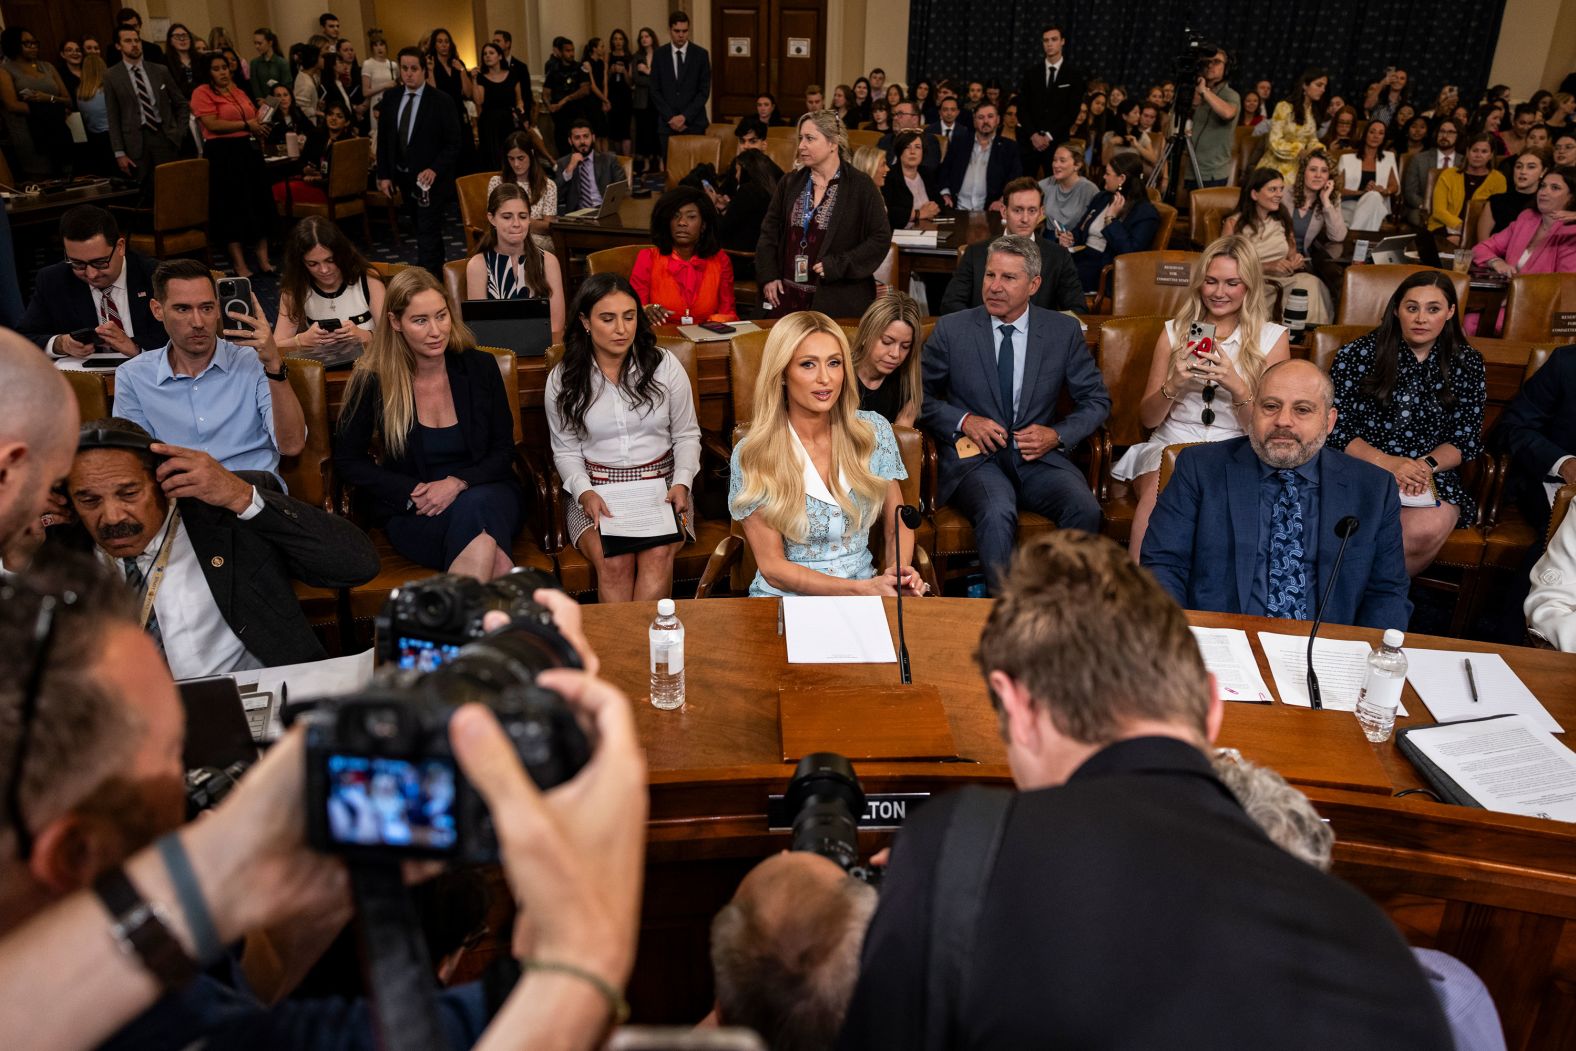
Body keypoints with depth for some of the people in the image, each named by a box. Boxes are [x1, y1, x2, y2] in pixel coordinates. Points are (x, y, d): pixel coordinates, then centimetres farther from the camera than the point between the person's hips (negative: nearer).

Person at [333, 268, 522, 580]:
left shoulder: (480, 366, 2)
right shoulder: (373, 380, -3)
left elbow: (503, 450, 6)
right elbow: (348, 459, 7)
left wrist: (458, 484, -14)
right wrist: (412, 493, -8)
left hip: (485, 492, 2)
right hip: (414, 513, -2)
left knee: (474, 507, -38)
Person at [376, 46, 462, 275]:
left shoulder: (441, 102, -10)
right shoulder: (391, 100, 4)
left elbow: (453, 144, -11)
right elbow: (383, 139, 10)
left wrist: (434, 170, -22)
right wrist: (384, 174, 4)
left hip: (430, 178, -6)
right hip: (404, 178, 6)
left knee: (427, 234, -11)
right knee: (423, 229, 17)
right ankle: (438, 272, 32)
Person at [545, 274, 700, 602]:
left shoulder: (665, 365, 2)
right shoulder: (562, 379, 3)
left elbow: (687, 436, 8)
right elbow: (566, 451, 8)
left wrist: (682, 483, -9)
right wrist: (585, 493, -11)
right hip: (596, 490, 0)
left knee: (658, 554, -30)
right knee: (613, 562, -30)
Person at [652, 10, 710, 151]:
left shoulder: (701, 54, 2)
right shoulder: (659, 54, 5)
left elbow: (704, 91, -1)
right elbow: (655, 91, 4)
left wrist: (685, 116, -10)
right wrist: (670, 117, -8)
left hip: (694, 123, -1)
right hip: (667, 123, 1)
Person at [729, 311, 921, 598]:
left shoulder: (874, 431, 2)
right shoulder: (751, 454, -7)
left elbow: (897, 525, 11)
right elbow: (772, 567, -8)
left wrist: (898, 567, -11)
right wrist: (859, 588, -18)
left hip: (865, 588, 2)